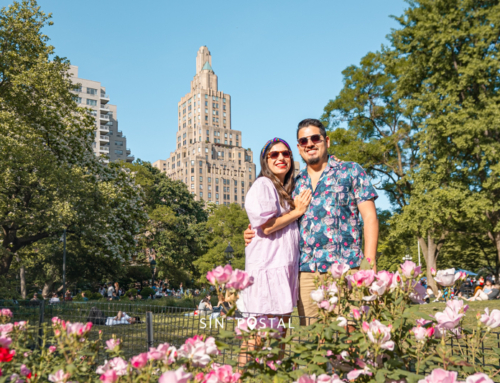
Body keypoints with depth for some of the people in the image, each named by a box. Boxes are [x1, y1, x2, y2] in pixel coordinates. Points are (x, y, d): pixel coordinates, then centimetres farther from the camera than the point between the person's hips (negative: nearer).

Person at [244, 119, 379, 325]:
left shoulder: (350, 171, 7)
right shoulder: (296, 183, 17)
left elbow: (370, 217, 2)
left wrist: (370, 262, -8)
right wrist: (255, 235, 6)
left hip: (345, 267, -3)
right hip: (306, 270, 4)